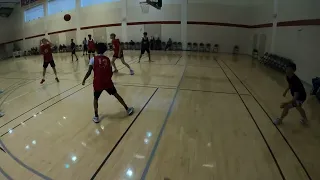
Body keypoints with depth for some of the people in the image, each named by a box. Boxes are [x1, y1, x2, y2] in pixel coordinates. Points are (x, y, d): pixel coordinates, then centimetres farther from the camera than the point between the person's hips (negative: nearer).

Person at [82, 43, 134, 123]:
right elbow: (111, 72, 8)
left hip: (98, 83, -2)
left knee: (95, 98, 19)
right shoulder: (107, 59, 6)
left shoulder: (93, 59, -4)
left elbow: (89, 72, -8)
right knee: (116, 94, 19)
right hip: (107, 82, 2)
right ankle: (128, 109, 26)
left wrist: (84, 80, 5)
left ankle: (96, 117, 14)